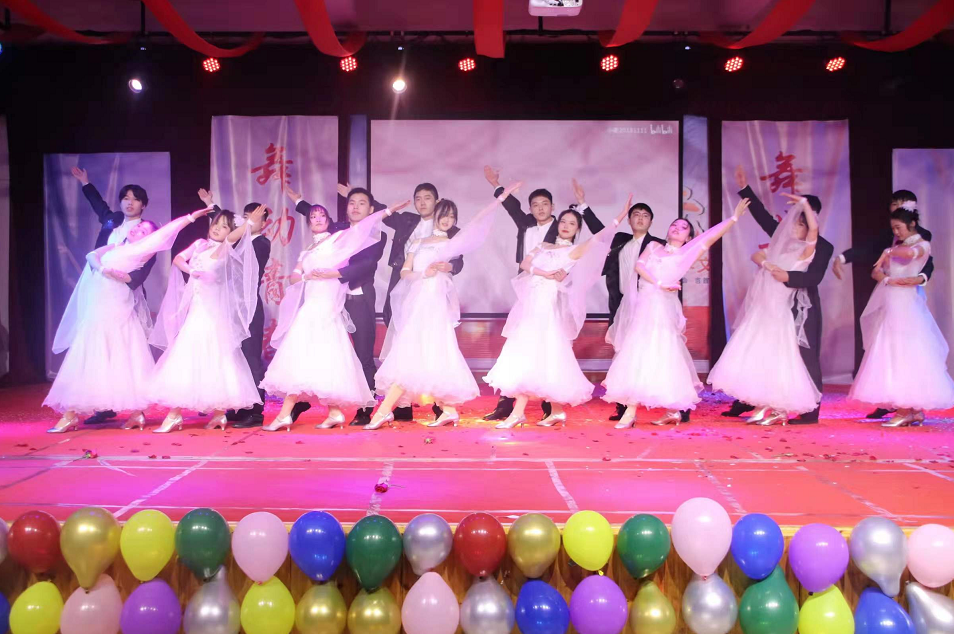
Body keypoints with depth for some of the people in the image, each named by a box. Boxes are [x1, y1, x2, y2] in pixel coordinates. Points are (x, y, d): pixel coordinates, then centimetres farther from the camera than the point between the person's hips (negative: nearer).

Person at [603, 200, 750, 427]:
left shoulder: (686, 254, 10)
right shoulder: (654, 246, 16)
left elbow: (710, 238, 0)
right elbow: (639, 266, 1)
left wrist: (735, 217, -4)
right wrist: (659, 284, -11)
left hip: (663, 308, -3)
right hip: (643, 306, 3)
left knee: (663, 358, -5)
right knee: (635, 357, 0)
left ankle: (673, 410, 4)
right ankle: (630, 411, 4)